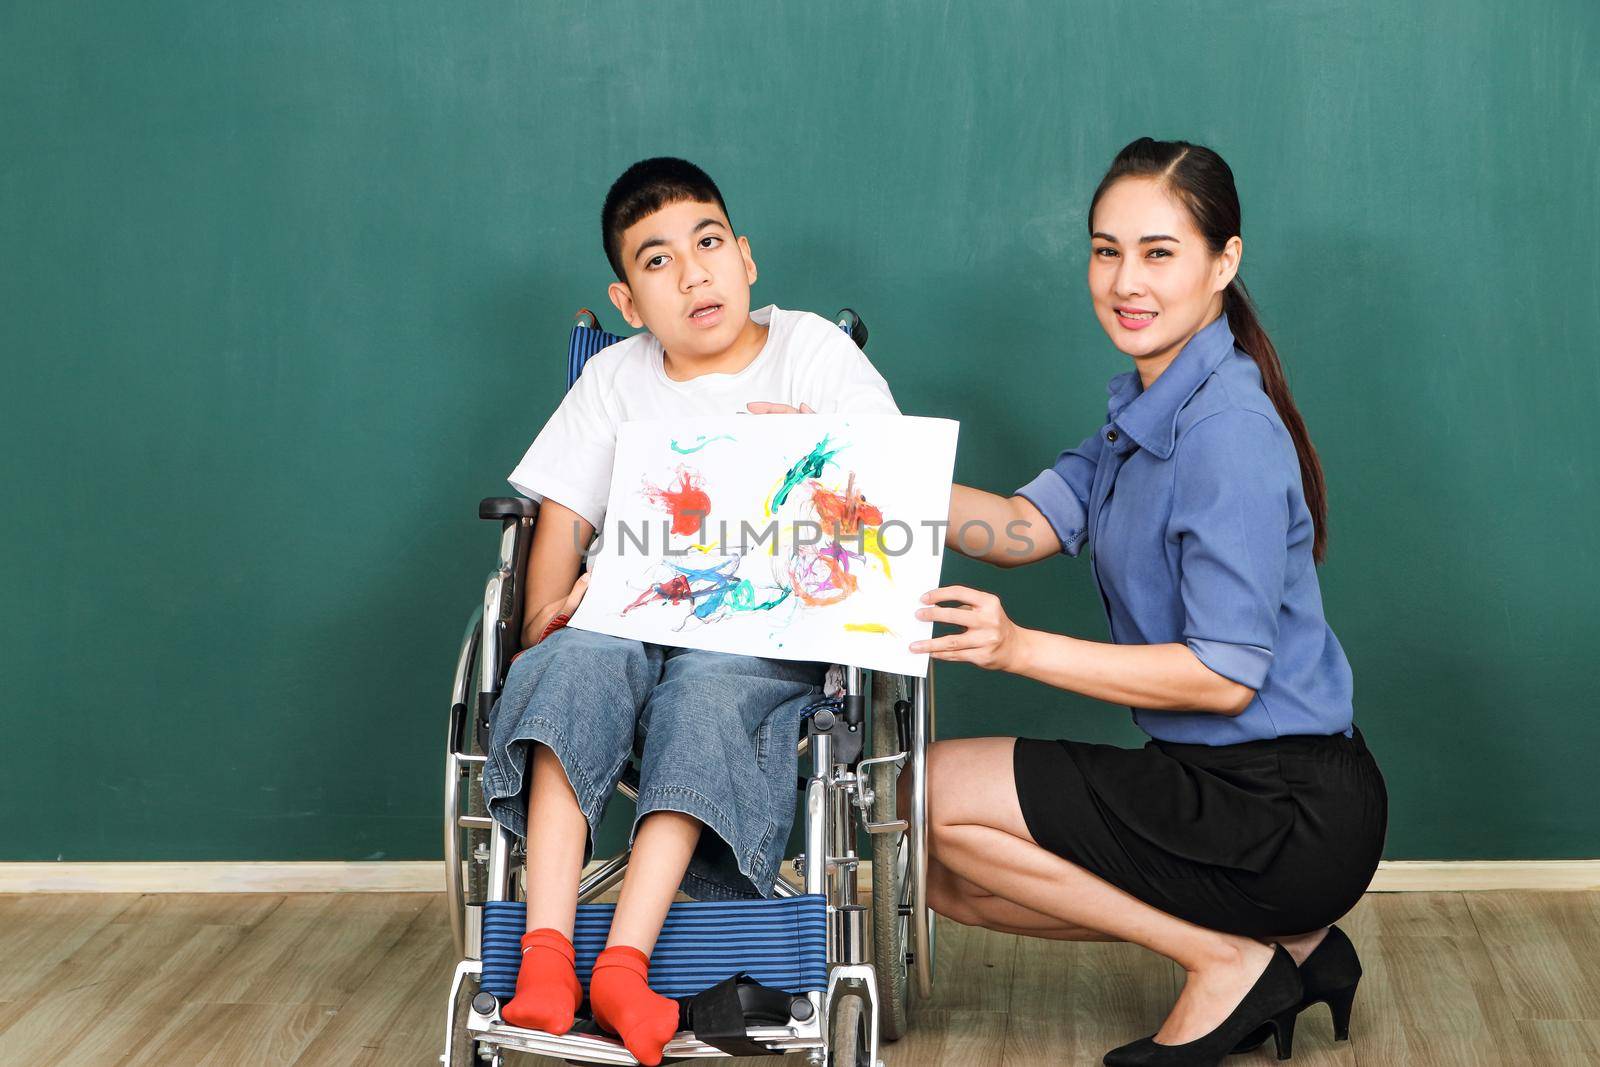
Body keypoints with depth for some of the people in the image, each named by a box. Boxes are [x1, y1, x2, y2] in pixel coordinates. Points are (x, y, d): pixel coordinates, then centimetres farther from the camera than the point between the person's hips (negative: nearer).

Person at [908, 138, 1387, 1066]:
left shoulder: (1228, 429, -21)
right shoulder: (1150, 409, 11)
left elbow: (1226, 674, -24)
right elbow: (1028, 527, 1)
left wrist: (1022, 648, -28)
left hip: (1290, 812, -10)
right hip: (1227, 781, 10)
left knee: (944, 791, -11)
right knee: (954, 881, 12)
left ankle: (1229, 961, -2)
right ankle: (1282, 944, 12)